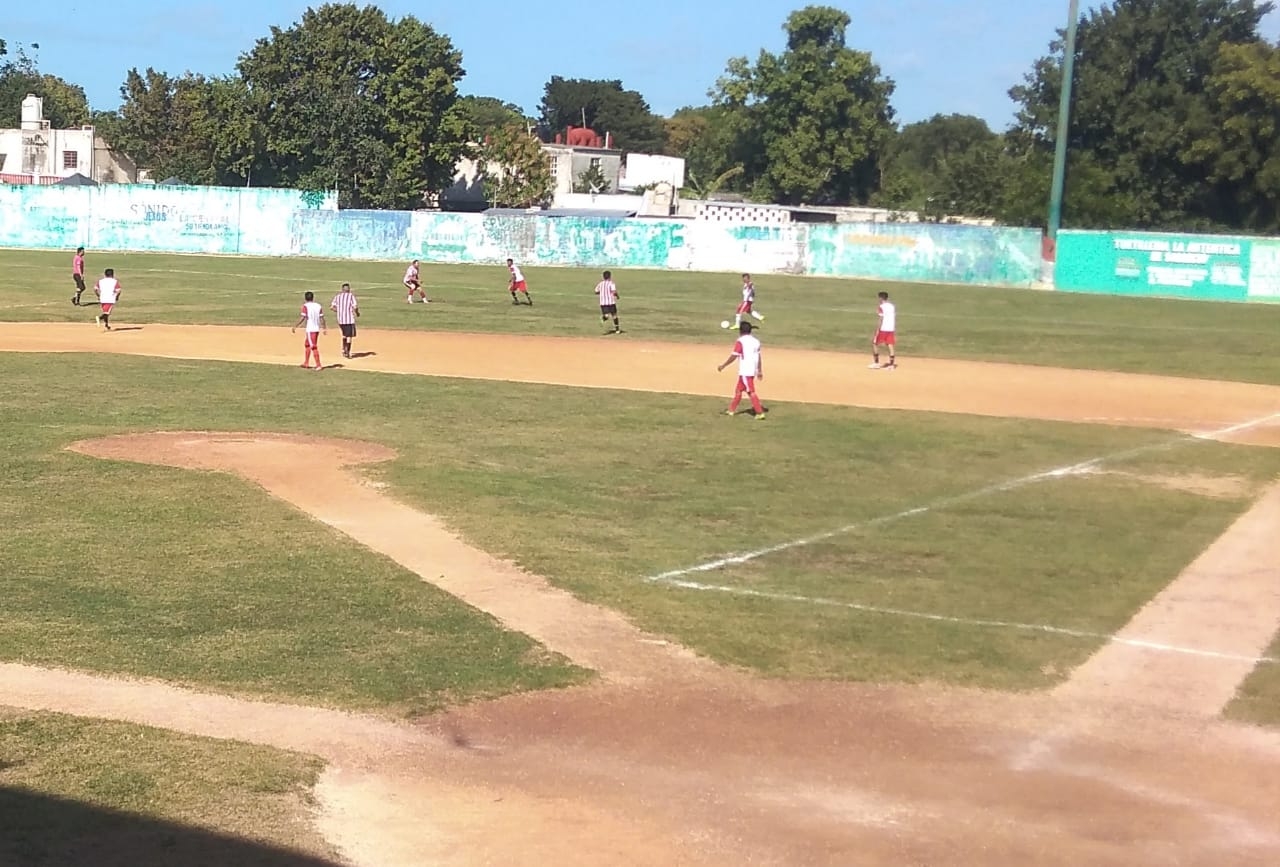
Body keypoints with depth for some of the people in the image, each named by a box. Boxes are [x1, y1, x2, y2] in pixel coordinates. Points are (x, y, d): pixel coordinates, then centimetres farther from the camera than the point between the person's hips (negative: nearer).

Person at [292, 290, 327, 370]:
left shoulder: (306, 306, -9)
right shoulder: (318, 306, 8)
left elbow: (302, 318, -16)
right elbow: (322, 318, 7)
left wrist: (295, 326, -12)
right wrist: (324, 328, 16)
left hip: (310, 329, -7)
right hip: (317, 329, 7)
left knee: (313, 347, -4)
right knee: (307, 344, 22)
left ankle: (318, 365, -8)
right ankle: (306, 363, 29)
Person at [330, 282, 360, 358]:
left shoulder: (337, 296, 6)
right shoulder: (351, 295, -6)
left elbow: (331, 307, 2)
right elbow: (355, 307, -17)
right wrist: (357, 313, 2)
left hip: (340, 320, 5)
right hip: (350, 319, -5)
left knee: (344, 335, 23)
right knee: (349, 336, 3)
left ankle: (344, 350, 21)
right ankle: (347, 352, 0)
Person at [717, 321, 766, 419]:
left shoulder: (741, 341, -12)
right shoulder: (755, 340, 10)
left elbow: (733, 356, -14)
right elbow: (759, 356, 13)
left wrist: (723, 366, -4)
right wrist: (760, 371, 20)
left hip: (745, 371, -8)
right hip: (752, 371, 8)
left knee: (751, 392, -8)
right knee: (738, 390, 19)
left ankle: (760, 413, -13)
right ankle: (732, 410, 28)